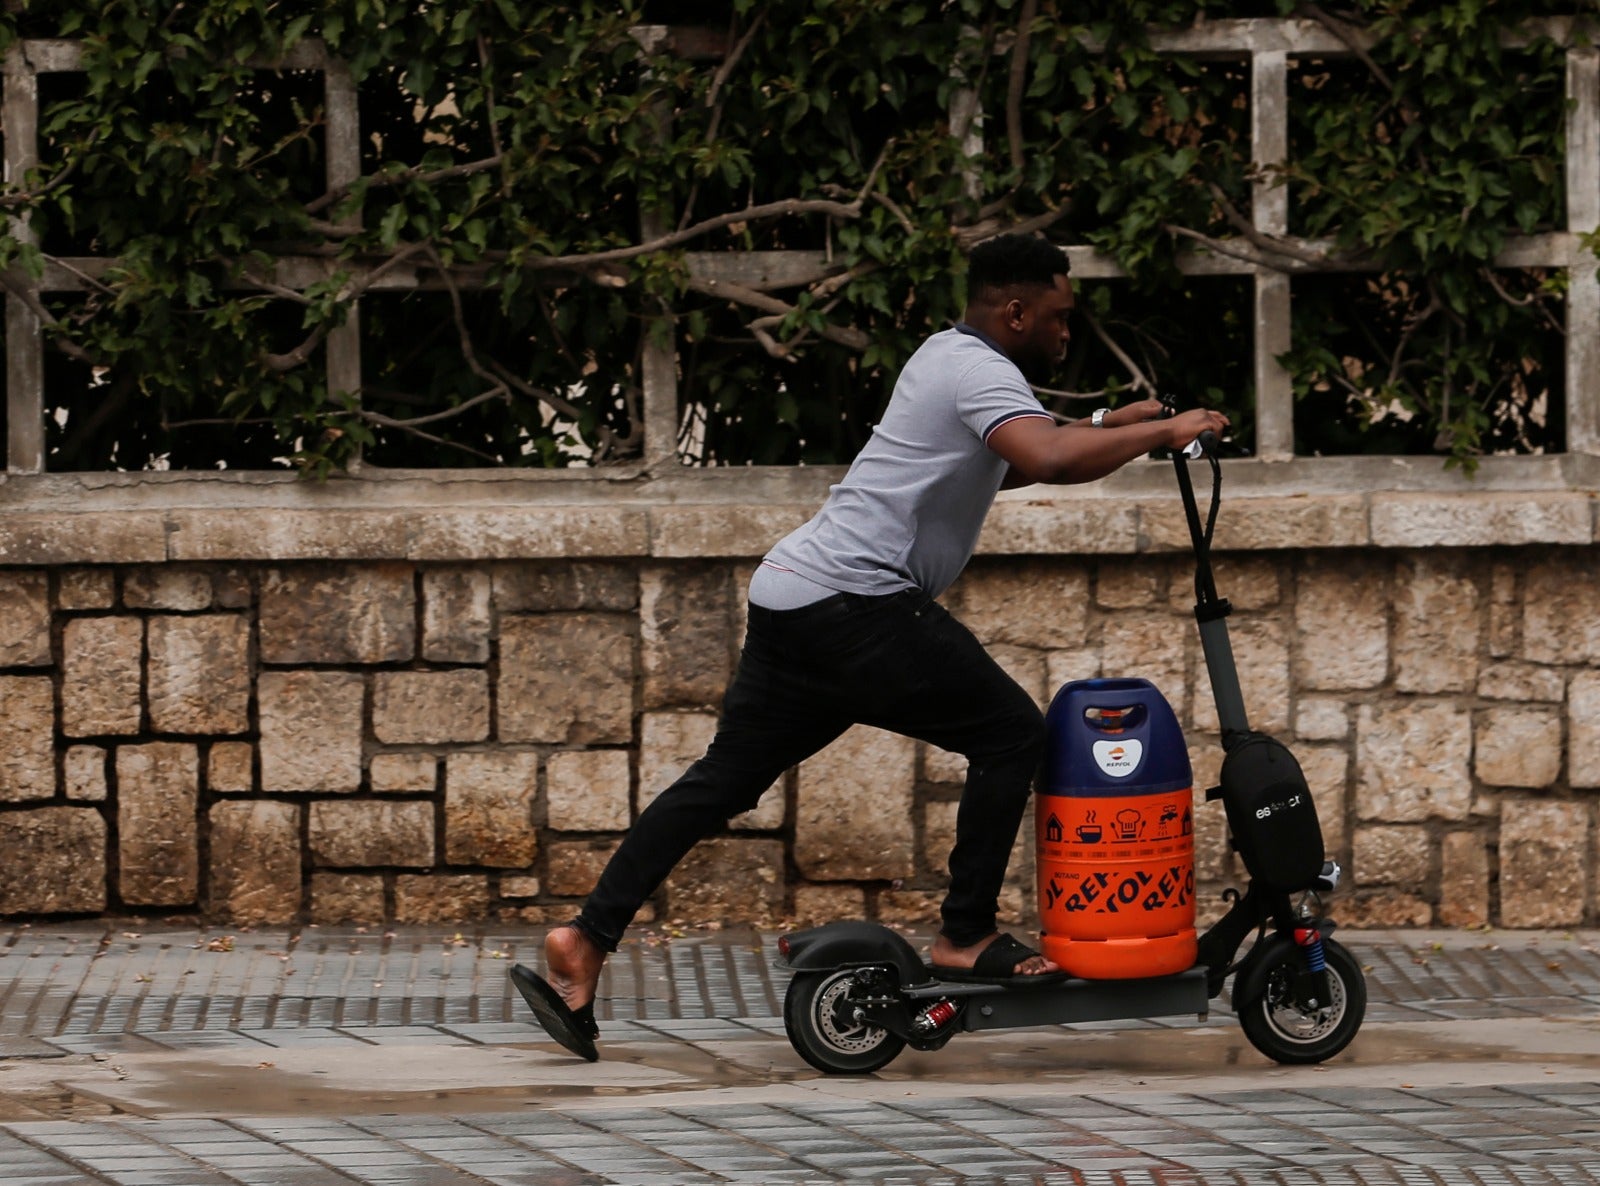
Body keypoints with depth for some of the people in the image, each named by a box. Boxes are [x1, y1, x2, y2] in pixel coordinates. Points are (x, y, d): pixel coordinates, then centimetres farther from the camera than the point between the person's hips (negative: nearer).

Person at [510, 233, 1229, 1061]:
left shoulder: (948, 357, 23)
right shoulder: (982, 373, -9)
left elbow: (1006, 463, 40)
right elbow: (1049, 461, -29)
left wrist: (1105, 427, 30)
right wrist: (1159, 433, -17)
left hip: (791, 596, 10)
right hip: (854, 603, -10)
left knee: (725, 777, 9)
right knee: (1009, 733, -2)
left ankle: (585, 943, 2)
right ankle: (966, 938, 0)